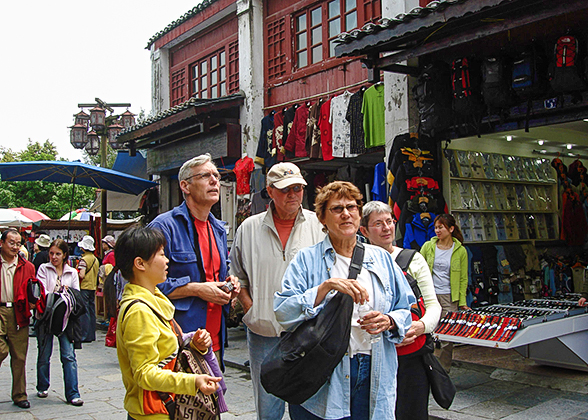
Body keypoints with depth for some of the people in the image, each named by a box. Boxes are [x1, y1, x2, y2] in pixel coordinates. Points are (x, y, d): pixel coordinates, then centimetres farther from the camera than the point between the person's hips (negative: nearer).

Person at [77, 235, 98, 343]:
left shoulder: (84, 259, -13)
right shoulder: (96, 259, 10)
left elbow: (81, 275, -19)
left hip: (84, 288, -7)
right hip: (93, 287, 7)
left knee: (84, 311, -5)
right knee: (92, 310, 10)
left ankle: (86, 335, -5)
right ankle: (92, 335, 14)